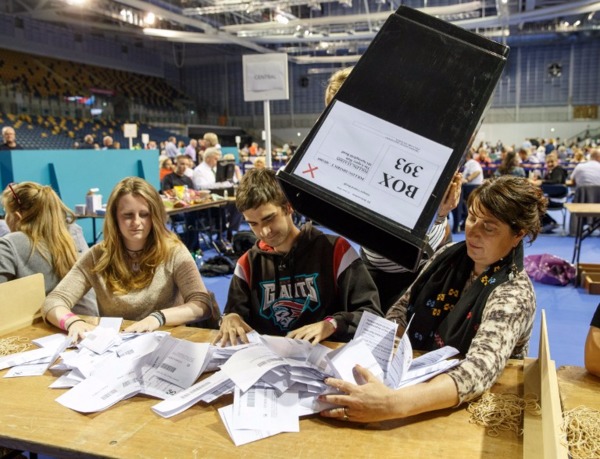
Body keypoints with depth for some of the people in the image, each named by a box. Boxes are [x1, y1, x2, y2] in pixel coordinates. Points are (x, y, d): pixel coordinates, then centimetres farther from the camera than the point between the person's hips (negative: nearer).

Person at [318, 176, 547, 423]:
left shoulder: (514, 293, -21)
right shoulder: (449, 255, -2)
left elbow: (480, 370, -35)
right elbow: (403, 308, 3)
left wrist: (394, 404, -49)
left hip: (476, 405, -4)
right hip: (418, 375, 5)